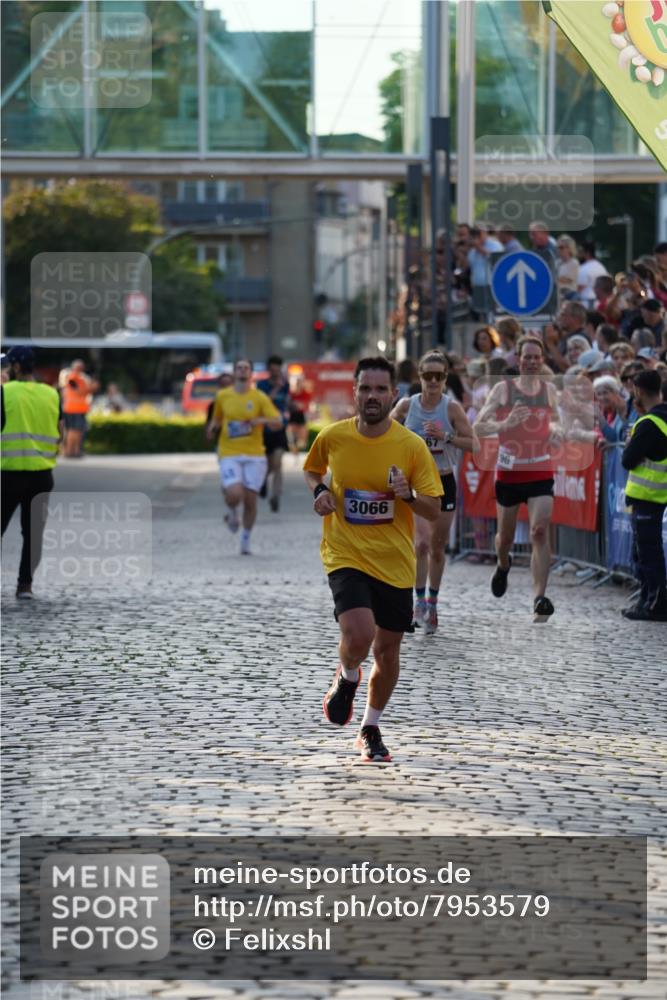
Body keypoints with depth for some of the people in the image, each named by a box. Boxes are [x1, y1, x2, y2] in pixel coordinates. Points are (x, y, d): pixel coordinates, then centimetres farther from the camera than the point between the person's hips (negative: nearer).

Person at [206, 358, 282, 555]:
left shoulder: (260, 398, 1)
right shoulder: (223, 396, 6)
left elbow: (278, 423, -3)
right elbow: (217, 418, 22)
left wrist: (262, 420, -22)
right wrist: (213, 428, 0)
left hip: (254, 455, 0)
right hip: (229, 455, 0)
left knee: (250, 499, 1)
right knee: (234, 495, -21)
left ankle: (245, 540, 21)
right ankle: (232, 513, 17)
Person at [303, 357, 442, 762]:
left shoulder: (412, 446, -8)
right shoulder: (333, 437, -5)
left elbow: (434, 511, -5)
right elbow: (312, 470, 18)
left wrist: (408, 495, -25)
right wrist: (319, 490, -4)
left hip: (395, 562, 1)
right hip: (346, 557, -1)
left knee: (388, 651, 10)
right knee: (359, 635, -24)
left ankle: (371, 729, 33)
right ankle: (348, 678, 13)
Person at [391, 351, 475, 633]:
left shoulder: (452, 408, -8)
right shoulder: (406, 406, -5)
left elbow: (471, 443, -11)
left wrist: (446, 436, -23)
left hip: (444, 483, 1)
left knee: (437, 548, 10)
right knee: (422, 542, -18)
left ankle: (432, 603, 27)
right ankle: (419, 602, -10)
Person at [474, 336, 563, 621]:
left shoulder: (549, 390, 6)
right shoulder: (503, 389, -4)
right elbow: (478, 427, -9)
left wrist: (555, 430, 1)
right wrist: (506, 423, -27)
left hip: (541, 472, 1)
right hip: (509, 471, -1)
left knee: (540, 531, -17)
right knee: (505, 536, 13)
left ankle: (539, 596, -22)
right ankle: (503, 565, 49)